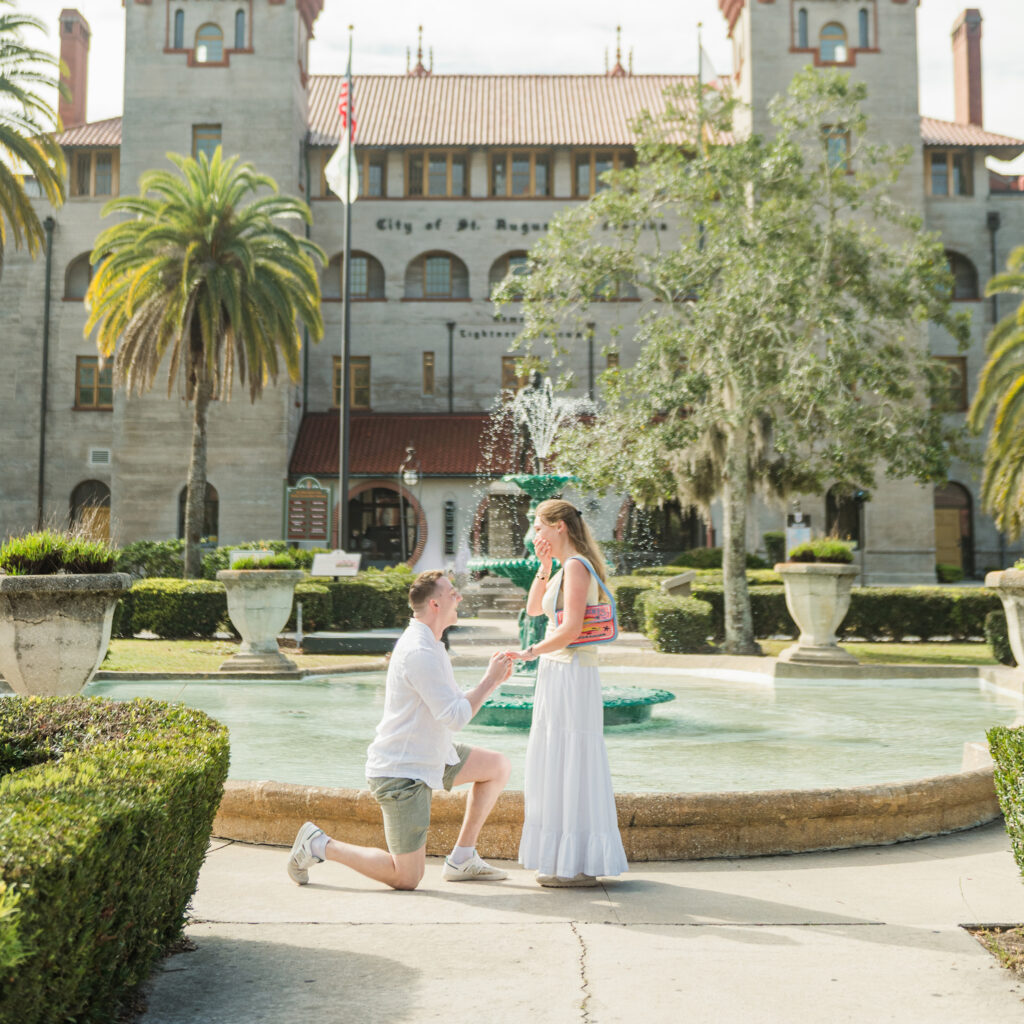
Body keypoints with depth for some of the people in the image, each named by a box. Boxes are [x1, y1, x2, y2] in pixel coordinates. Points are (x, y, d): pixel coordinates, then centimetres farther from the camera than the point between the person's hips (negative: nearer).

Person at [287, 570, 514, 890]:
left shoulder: (427, 644, 10)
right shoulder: (420, 653, -23)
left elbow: (456, 705, 16)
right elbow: (454, 718, -25)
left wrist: (494, 679, 3)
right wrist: (489, 680, -14)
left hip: (426, 758, 10)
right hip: (402, 773, -10)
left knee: (498, 765, 13)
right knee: (406, 878, -4)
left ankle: (462, 859, 14)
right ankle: (319, 845, 7)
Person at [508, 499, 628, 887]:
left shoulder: (576, 566, -13)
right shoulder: (566, 568, 16)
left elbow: (571, 629, -21)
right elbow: (533, 608, 22)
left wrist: (531, 652, -12)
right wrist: (544, 566, 12)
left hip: (570, 675, -10)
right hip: (559, 676, 10)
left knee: (570, 764, -5)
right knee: (559, 767, 14)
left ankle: (580, 865, 2)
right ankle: (567, 859, 23)